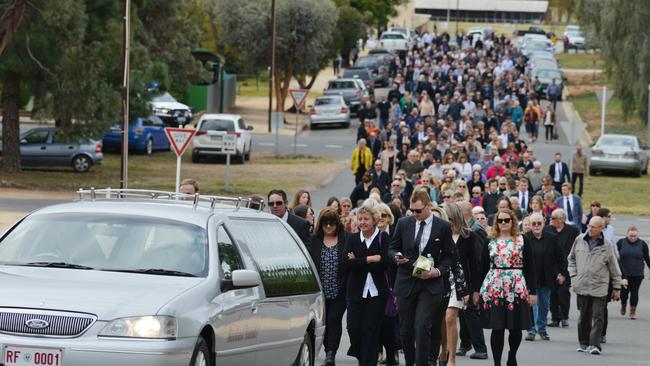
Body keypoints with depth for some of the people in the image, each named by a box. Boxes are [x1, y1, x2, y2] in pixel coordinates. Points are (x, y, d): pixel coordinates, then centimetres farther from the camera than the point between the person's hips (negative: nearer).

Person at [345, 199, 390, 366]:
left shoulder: (383, 238, 0)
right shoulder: (352, 239, 8)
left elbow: (384, 264, -12)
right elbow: (348, 264, -6)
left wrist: (359, 262, -10)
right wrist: (371, 259, -14)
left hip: (376, 292, -2)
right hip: (356, 291, 2)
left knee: (371, 330, -4)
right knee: (353, 328, -4)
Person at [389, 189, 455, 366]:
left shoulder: (443, 227, -1)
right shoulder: (403, 223, 5)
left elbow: (449, 255, 6)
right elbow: (393, 248, 13)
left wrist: (438, 271, -11)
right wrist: (397, 256, -10)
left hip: (430, 284, -3)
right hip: (406, 283, 3)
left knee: (422, 328, -15)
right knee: (405, 330, 8)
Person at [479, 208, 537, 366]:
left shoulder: (522, 241, 4)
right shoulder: (490, 242, 8)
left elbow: (530, 267, 2)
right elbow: (483, 267, 9)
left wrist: (532, 291, -3)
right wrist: (478, 290, 6)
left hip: (517, 289, 0)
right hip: (494, 288, 0)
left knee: (516, 327, 5)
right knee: (497, 327, -4)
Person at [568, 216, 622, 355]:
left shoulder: (607, 246, -2)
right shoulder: (579, 240, 3)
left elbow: (614, 268, 5)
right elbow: (571, 259, 16)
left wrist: (616, 287, 6)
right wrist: (573, 276, 5)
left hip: (599, 288, -2)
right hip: (582, 286, 2)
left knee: (598, 317, -8)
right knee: (584, 316, 10)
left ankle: (594, 344, -10)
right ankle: (583, 343, 21)